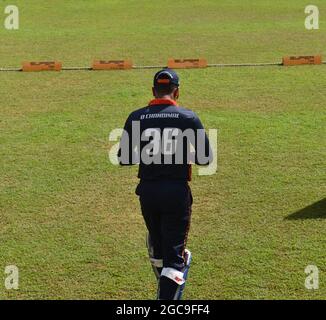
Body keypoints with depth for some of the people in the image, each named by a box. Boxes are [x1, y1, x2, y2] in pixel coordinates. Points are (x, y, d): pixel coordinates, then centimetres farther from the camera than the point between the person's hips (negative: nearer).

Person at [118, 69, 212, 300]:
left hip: (147, 192, 3)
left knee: (157, 244, 24)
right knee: (175, 252, 2)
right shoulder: (188, 118, -5)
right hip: (177, 192, -3)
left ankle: (166, 291, 43)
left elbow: (124, 159, 3)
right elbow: (206, 158, -2)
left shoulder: (136, 118, -1)